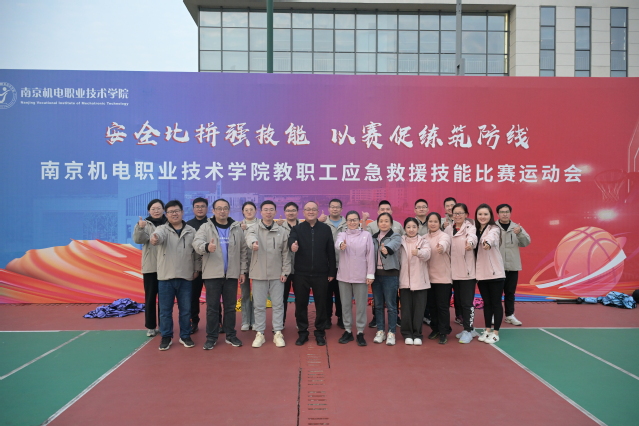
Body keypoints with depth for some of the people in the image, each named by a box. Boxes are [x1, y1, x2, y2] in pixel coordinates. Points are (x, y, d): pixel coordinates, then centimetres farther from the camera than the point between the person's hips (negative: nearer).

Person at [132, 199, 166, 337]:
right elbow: (138, 239, -16)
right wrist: (140, 228, -36)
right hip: (150, 267, 0)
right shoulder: (144, 224, 1)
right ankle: (151, 327, 17)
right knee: (150, 297, 7)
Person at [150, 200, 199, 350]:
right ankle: (166, 337, 21)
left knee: (185, 309, 9)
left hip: (185, 277, 1)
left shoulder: (191, 231, 6)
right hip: (166, 277, -1)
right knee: (165, 310, 7)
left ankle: (185, 336, 23)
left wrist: (196, 269, 9)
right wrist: (154, 237, -49)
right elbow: (159, 234, -26)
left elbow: (196, 252, 11)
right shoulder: (163, 229, -1)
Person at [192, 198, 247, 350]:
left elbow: (243, 250, 8)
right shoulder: (206, 227, 0)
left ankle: (231, 335, 22)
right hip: (212, 274, -2)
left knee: (230, 306, 11)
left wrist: (242, 271, 4)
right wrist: (206, 246, -39)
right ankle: (211, 337, 16)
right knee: (212, 307, 5)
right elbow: (197, 242, -17)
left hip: (232, 274, 2)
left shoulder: (237, 228, 6)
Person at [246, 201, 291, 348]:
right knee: (259, 305, 7)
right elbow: (250, 236, -27)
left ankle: (278, 333, 17)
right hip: (259, 274, -1)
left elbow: (285, 253, 6)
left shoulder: (282, 231, 4)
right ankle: (259, 334, 19)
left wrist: (285, 272, -1)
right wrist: (253, 242, -51)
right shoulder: (254, 228, -2)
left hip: (277, 274, 1)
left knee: (278, 304, 6)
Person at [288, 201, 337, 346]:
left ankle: (320, 333, 23)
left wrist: (332, 272, 1)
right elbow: (291, 239, -20)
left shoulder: (326, 229, 2)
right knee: (300, 304, 8)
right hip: (301, 274, 0)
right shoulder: (297, 228, 2)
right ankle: (302, 332, 22)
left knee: (321, 304, 9)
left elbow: (331, 252, 2)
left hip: (321, 274, 0)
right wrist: (292, 244, -44)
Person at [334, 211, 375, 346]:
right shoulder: (342, 234, 4)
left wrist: (370, 274, -5)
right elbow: (337, 242, -20)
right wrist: (341, 244, -45)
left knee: (361, 305, 4)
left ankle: (360, 332, 15)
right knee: (345, 304, 10)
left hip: (361, 276, -2)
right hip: (344, 276, 2)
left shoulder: (366, 235, 1)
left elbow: (370, 255, -1)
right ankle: (347, 331, 22)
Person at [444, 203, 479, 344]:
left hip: (467, 271, -5)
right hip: (454, 271, 6)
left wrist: (470, 243, -50)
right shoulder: (448, 229, 11)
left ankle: (468, 331, 10)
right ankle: (469, 328, 27)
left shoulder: (470, 227, -7)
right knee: (459, 301, 12)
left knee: (467, 302, -3)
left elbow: (472, 237, -29)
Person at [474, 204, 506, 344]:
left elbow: (491, 237, -33)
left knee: (496, 302, 3)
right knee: (486, 302, 13)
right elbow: (474, 249, 7)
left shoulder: (494, 229, -11)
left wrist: (488, 242, -54)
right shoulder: (475, 231, 8)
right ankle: (487, 330, 23)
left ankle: (495, 332, 12)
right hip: (481, 273, 5)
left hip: (495, 272, -5)